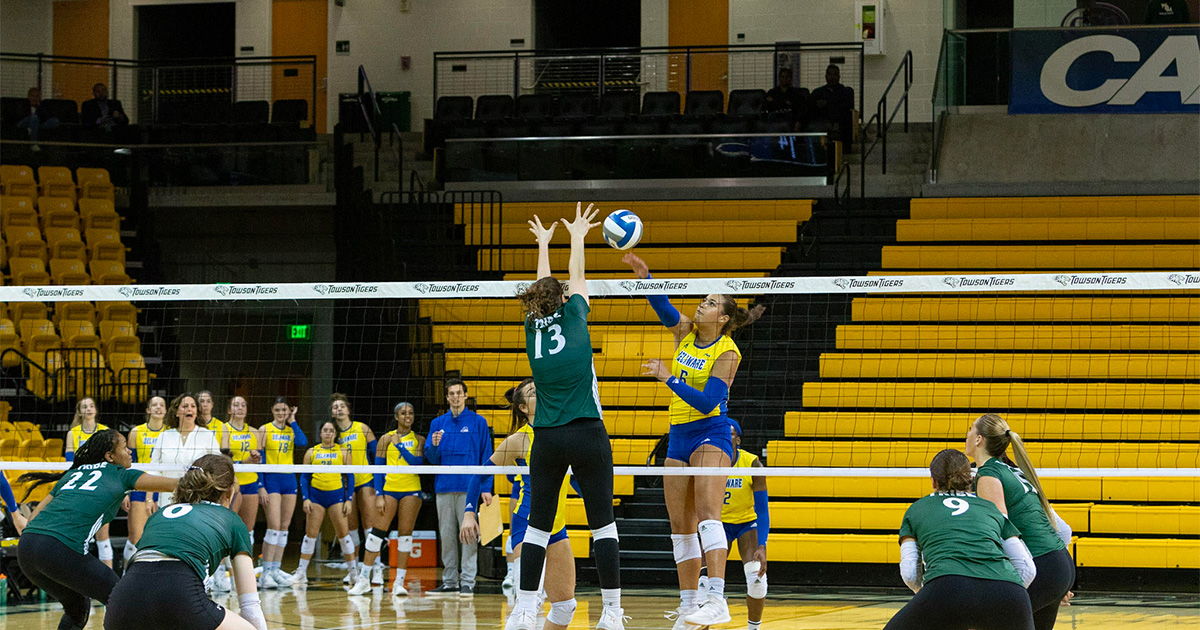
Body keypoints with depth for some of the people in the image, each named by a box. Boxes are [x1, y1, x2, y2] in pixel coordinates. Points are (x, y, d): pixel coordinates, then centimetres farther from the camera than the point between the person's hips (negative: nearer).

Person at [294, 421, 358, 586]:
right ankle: (301, 573, 5)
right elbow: (304, 477, 8)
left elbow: (350, 477, 4)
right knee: (311, 534, 0)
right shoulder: (312, 452, 8)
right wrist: (305, 499, -2)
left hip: (336, 494, -1)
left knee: (343, 533, -4)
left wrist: (349, 500, -3)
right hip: (316, 495, 1)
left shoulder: (343, 451, 5)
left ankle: (354, 572, 4)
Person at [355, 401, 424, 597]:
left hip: (411, 490, 1)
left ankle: (399, 582, 3)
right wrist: (379, 495, -4)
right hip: (389, 489, -1)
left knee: (405, 535, -1)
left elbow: (417, 462, -8)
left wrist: (399, 445, -10)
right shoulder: (386, 439, 5)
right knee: (377, 532, -6)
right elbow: (378, 468, 3)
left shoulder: (419, 440, 7)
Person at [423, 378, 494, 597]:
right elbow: (431, 459, 13)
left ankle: (468, 582, -7)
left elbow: (486, 457, 3)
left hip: (468, 488, -4)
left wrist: (486, 488, -5)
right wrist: (434, 446, -10)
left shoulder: (478, 422, 4)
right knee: (446, 536, 4)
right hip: (444, 487, 4)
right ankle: (449, 582, 9)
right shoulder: (438, 423, 13)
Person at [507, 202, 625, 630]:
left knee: (538, 526, 7)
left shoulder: (533, 326, 10)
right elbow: (576, 277, 22)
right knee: (602, 524, 0)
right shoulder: (573, 316, 3)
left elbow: (543, 287, 29)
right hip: (587, 435, -3)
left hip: (547, 439, 3)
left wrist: (543, 243, 45)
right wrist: (577, 236, 37)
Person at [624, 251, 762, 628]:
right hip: (679, 435, 7)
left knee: (707, 512, -24)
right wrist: (645, 276, -23)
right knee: (681, 526, 5)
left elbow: (707, 401, -19)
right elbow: (662, 307, -8)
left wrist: (670, 379, -21)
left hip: (711, 434, -7)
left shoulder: (727, 353, -10)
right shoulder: (685, 332, 8)